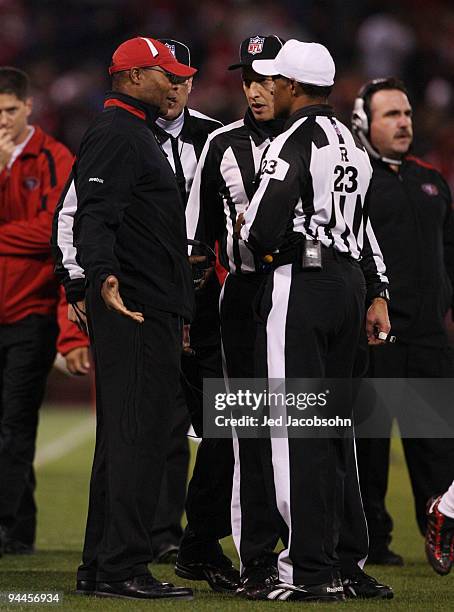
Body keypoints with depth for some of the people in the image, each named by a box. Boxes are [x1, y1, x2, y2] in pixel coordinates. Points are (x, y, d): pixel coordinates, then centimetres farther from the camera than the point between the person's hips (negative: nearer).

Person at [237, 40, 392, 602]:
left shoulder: (293, 143, -12)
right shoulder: (352, 144, 15)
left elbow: (262, 230, -18)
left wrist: (245, 229, 4)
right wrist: (375, 293, 22)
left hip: (300, 282, -9)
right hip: (349, 281, 9)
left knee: (295, 431, -6)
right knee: (336, 428, 13)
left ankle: (310, 571, -7)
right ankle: (346, 566, 15)